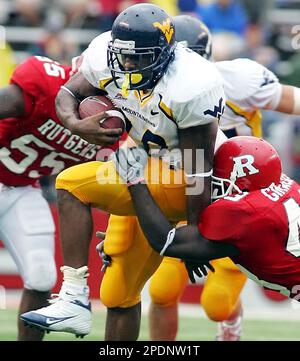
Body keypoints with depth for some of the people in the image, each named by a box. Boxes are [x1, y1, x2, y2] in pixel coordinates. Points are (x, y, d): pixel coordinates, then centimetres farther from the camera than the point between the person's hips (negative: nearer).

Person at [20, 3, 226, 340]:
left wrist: (195, 227, -18)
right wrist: (75, 123, -23)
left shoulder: (191, 87, -29)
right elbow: (68, 93, 0)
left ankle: (75, 299, -21)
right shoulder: (108, 54, -11)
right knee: (119, 295, 12)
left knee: (72, 185, -22)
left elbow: (199, 166, -23)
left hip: (179, 182, -8)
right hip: (141, 164, 8)